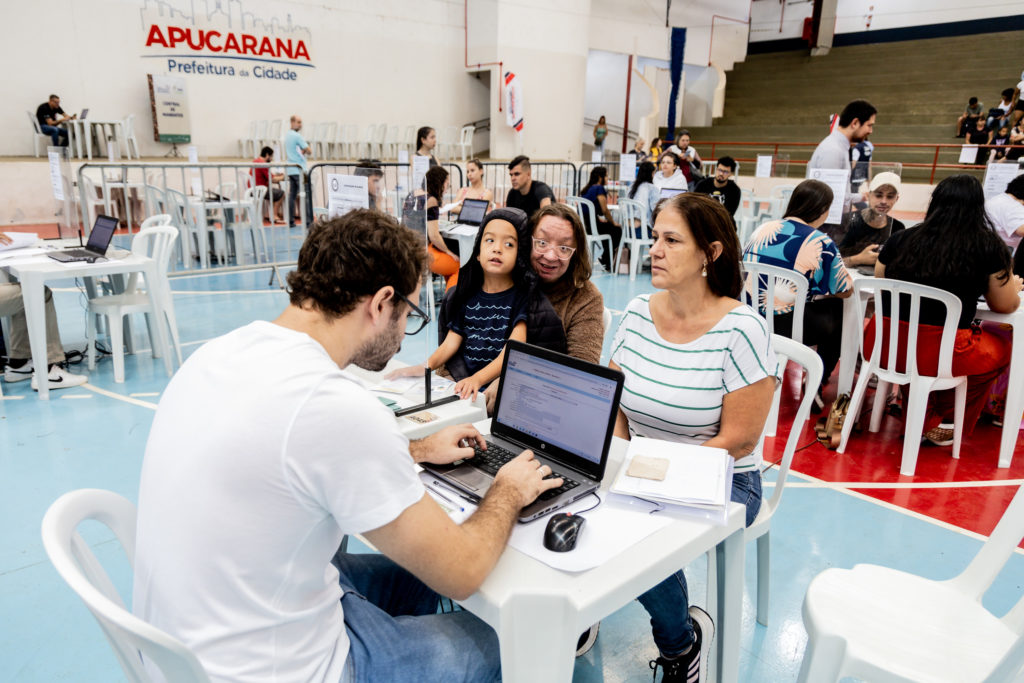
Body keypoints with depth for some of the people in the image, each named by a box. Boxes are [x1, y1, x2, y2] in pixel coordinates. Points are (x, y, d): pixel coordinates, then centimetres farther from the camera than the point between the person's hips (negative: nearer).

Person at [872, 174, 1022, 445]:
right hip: (938, 354, -3)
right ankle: (944, 426, 32)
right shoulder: (989, 247, -3)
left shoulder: (899, 240, 4)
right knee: (1001, 349, 28)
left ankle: (925, 419, 32)